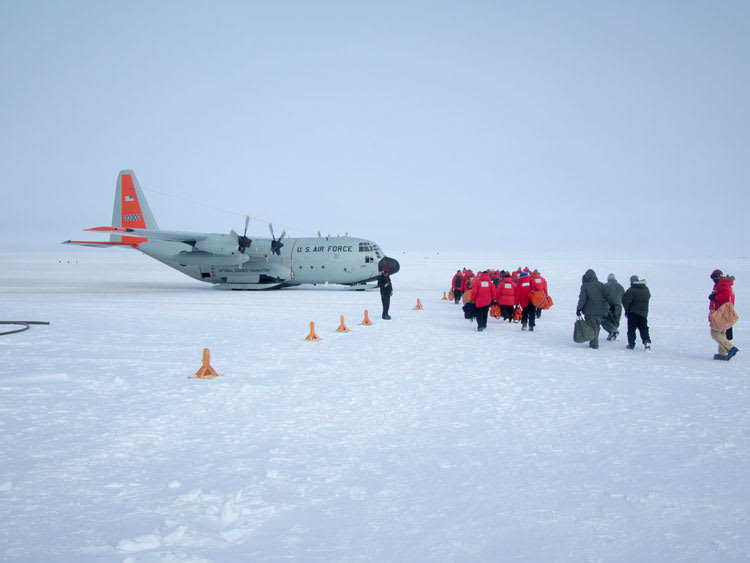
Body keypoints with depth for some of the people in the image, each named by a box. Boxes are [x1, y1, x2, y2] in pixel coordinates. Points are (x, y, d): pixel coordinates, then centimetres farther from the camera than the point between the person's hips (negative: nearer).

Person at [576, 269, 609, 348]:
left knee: (592, 327, 4)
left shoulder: (585, 286, -9)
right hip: (599, 311, 4)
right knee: (596, 327, 15)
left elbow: (582, 299, -12)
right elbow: (606, 297, 3)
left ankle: (594, 343, 2)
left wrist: (579, 309, -5)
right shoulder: (601, 285, 1)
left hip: (589, 311, -3)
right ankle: (595, 343, 22)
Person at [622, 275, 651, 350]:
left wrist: (627, 309, -6)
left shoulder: (631, 290, -15)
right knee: (643, 328, 9)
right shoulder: (646, 289, 6)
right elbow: (648, 297, 19)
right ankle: (647, 340, -11)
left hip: (633, 313, -5)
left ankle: (631, 344, 4)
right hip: (644, 313, 5)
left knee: (631, 329, 5)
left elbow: (625, 300, -20)